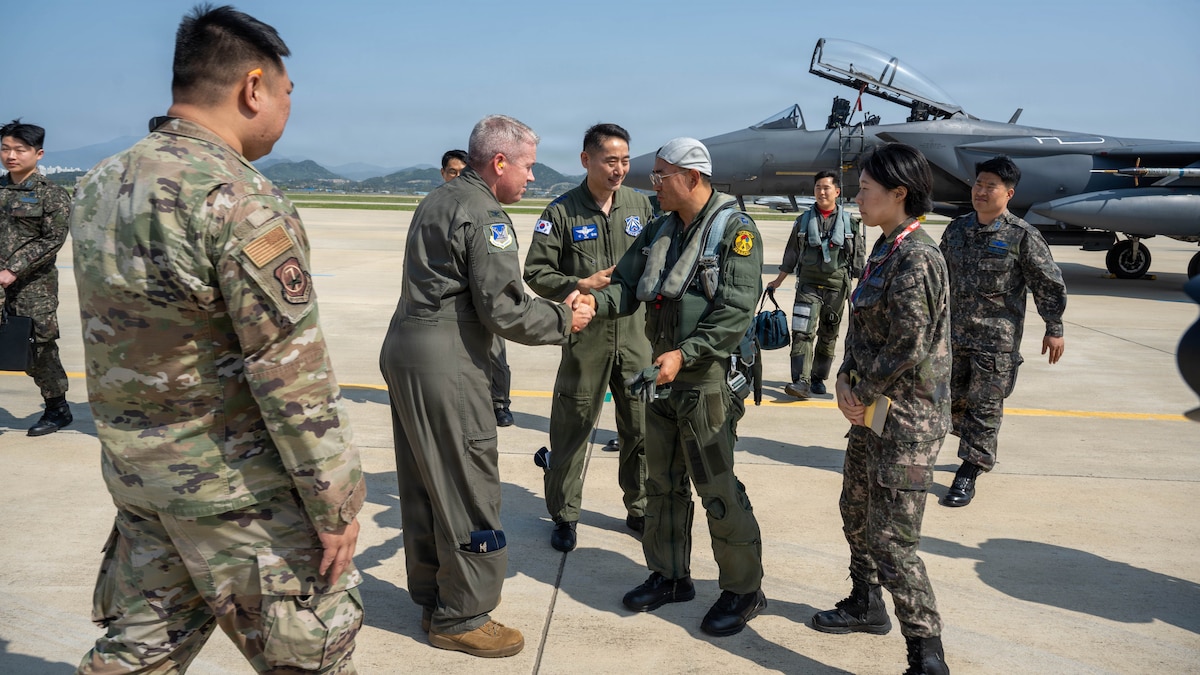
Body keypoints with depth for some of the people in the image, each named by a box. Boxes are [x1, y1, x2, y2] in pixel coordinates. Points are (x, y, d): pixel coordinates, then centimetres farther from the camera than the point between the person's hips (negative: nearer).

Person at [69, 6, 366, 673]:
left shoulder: (99, 185, 4)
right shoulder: (241, 200, -22)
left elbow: (117, 330, 12)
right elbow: (292, 375, -23)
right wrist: (337, 502, -15)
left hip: (133, 468, 8)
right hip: (234, 487, -8)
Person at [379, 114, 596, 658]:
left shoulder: (437, 201, 16)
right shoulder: (484, 216, -13)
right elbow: (504, 310, -19)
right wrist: (563, 320, -1)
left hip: (404, 349, 10)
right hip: (445, 364, -10)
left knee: (422, 485, 17)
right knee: (468, 490, 1)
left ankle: (432, 598, 31)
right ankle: (461, 618, 12)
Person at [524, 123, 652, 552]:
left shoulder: (640, 204, 5)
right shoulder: (562, 211, -5)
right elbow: (536, 272, -6)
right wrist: (581, 286, -17)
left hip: (635, 333, 3)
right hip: (585, 335, -3)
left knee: (642, 429, 11)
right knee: (571, 429, 5)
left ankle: (639, 509, 30)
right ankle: (564, 516, 22)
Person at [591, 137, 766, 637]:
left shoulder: (735, 231, -12)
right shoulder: (658, 232, 11)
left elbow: (736, 311, -20)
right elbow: (627, 287, 8)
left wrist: (685, 353, -27)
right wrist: (594, 302, -13)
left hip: (709, 378, -7)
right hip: (662, 373, 8)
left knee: (717, 490, -1)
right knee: (662, 483, 16)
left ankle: (744, 590, 17)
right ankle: (670, 576, 33)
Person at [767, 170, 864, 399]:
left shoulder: (850, 222, 5)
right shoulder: (804, 221, 8)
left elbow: (859, 256, 8)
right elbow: (791, 253, 15)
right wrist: (778, 281, 16)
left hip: (837, 286, 0)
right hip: (808, 284, 0)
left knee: (828, 336, 8)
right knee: (802, 333, -13)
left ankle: (818, 379, 20)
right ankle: (802, 381, -16)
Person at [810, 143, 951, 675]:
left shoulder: (916, 258, -19)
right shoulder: (885, 250, 10)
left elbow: (909, 347, -22)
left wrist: (863, 395, -12)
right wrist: (846, 377, -1)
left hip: (906, 420, -10)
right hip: (872, 411, 10)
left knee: (891, 540, -6)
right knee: (856, 511, 23)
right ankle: (866, 606, 42)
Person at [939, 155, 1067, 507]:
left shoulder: (1022, 236, -9)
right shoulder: (956, 229, 6)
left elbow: (1049, 284, -4)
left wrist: (1054, 329, -2)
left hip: (997, 339, -5)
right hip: (954, 333, 6)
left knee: (984, 407, 0)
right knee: (952, 399, 13)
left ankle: (969, 473, 9)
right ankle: (982, 450, 36)